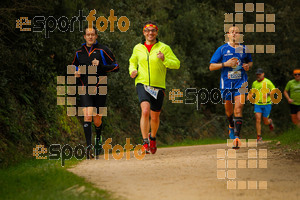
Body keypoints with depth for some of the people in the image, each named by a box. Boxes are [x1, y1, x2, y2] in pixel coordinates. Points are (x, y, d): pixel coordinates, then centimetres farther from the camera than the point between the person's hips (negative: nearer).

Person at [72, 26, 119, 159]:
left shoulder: (103, 50, 0)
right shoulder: (79, 52, 11)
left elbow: (116, 67, -1)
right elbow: (74, 66, 28)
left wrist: (100, 66, -14)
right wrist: (76, 73, 5)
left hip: (99, 89, -1)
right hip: (84, 90, 1)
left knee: (97, 120, 6)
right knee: (87, 115, -17)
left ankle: (98, 139, 38)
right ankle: (89, 146, -21)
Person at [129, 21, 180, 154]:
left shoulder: (164, 48, 0)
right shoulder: (138, 48, 8)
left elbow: (176, 64, -2)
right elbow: (133, 61, 26)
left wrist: (164, 59, -20)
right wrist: (132, 71, 4)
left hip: (158, 86, 0)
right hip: (142, 84, 0)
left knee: (155, 117, 10)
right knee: (145, 111, -23)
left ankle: (152, 137, 41)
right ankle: (145, 143, -19)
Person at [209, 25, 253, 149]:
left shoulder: (244, 49, 7)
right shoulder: (222, 49, 2)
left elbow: (250, 61, 26)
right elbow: (211, 67, 1)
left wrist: (248, 66, 1)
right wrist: (225, 64, -14)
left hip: (240, 83, -1)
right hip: (226, 83, 1)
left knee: (238, 108, -15)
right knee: (228, 109, 13)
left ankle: (236, 136, -18)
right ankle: (231, 126, 45)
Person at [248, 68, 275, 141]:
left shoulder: (268, 82, -6)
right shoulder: (254, 83, 7)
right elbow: (252, 92, 23)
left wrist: (269, 93, -22)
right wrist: (250, 95, 1)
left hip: (266, 104, -3)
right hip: (257, 104, 3)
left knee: (265, 122, 4)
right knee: (258, 120, -13)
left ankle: (270, 121, 42)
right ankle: (259, 137, -6)